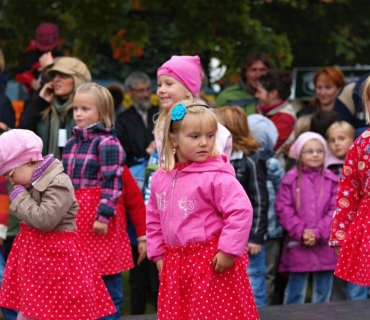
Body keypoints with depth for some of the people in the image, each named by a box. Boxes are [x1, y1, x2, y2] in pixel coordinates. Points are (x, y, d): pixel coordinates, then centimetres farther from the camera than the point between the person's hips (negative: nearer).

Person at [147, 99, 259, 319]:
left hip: (211, 261, -7)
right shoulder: (161, 178, 6)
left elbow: (241, 211, -21)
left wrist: (229, 250, -20)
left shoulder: (216, 176, -15)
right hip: (175, 263, 7)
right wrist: (157, 253, 12)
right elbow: (154, 218, 17)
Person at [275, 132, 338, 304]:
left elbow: (335, 210, -1)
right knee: (296, 291, 3)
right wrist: (300, 232, -13)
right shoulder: (290, 179, -1)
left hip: (324, 245, 2)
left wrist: (318, 233, -11)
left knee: (323, 291, 9)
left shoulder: (332, 180, 4)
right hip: (298, 246, -2)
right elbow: (283, 208, -5)